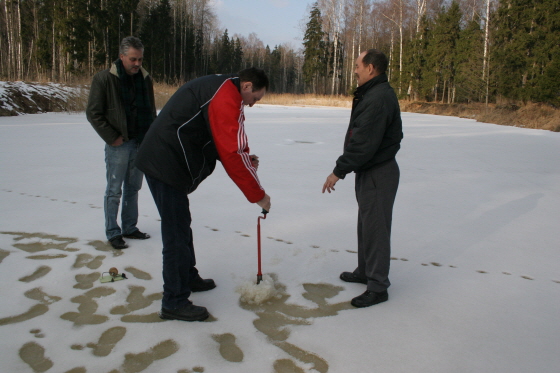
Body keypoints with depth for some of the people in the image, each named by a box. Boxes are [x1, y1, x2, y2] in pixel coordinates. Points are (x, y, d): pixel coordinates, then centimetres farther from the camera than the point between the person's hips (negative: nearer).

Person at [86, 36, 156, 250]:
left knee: (133, 188, 13)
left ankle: (130, 228, 24)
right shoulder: (104, 79, -7)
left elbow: (151, 111, 16)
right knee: (114, 190, 1)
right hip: (119, 144, -5)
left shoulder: (145, 79, 8)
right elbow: (93, 113, -7)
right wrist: (112, 137, -11)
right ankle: (113, 233, 11)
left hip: (141, 143, 5)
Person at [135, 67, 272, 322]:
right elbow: (232, 155, -21)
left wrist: (246, 158, 3)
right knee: (176, 233, -4)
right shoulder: (226, 99, -16)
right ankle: (174, 303, 7)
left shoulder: (219, 89, 18)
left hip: (160, 160, 11)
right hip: (167, 165, -11)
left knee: (181, 225, 22)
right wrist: (258, 195, -13)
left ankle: (189, 278, 39)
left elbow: (222, 142, 19)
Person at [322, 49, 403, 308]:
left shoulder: (379, 98, -21)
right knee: (365, 224, 20)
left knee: (375, 228, -2)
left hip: (378, 174, -11)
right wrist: (345, 168, 14)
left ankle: (378, 287, 10)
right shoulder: (371, 95, 13)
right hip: (368, 171, 11)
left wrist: (339, 171, -22)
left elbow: (363, 143, -27)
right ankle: (365, 271, 35)